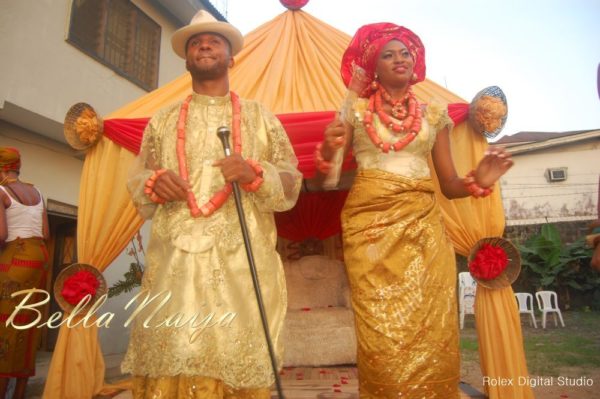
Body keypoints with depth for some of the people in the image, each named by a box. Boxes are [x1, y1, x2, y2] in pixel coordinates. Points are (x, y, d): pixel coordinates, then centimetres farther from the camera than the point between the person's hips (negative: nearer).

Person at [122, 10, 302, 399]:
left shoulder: (260, 116, 14)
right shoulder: (163, 120, 18)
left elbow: (291, 183, 8)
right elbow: (137, 184, 17)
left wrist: (254, 174, -12)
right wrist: (154, 183, -6)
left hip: (244, 259, -1)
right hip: (175, 257, 2)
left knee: (239, 362, -1)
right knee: (171, 363, -2)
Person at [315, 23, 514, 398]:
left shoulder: (434, 114, 13)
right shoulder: (356, 108, 9)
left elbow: (449, 183, 9)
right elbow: (330, 176, 3)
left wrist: (476, 181, -12)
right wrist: (329, 149, -17)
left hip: (423, 224, 2)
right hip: (369, 224, -1)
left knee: (430, 325, 0)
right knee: (380, 330, 0)